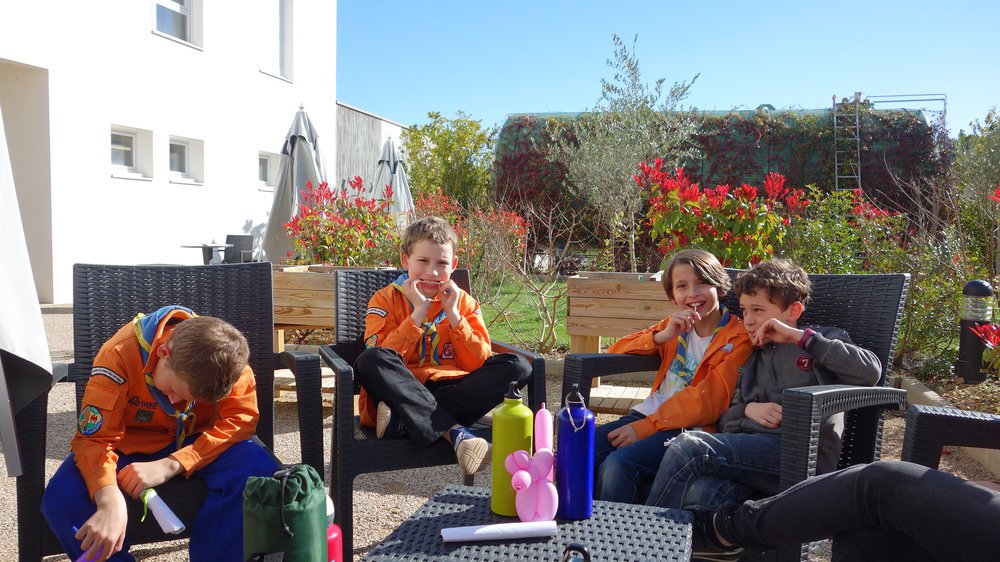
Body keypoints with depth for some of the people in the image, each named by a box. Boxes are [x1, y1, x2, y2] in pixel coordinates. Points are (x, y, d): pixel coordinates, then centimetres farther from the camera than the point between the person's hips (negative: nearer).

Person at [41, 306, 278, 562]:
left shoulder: (225, 352, -23)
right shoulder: (120, 354, -28)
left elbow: (241, 419, -27)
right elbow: (94, 438, -28)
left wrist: (168, 465, -35)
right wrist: (111, 502, -46)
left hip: (197, 445, 0)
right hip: (132, 444, 0)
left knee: (258, 468, -29)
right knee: (62, 498, -27)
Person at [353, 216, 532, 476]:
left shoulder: (464, 303, 12)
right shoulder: (385, 300, 5)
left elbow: (480, 364, 1)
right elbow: (382, 361, -10)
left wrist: (453, 315, -6)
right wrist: (419, 312, -14)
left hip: (452, 390, 3)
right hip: (401, 393, -2)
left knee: (517, 366, -19)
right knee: (371, 360, -31)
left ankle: (403, 420, -27)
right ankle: (455, 431, -33)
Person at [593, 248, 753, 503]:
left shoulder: (738, 338, -3)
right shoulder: (675, 324, 15)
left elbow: (708, 401, -14)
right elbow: (615, 351, 9)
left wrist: (645, 427, -18)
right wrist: (663, 337, -8)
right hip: (650, 412, 6)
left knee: (619, 464, -31)